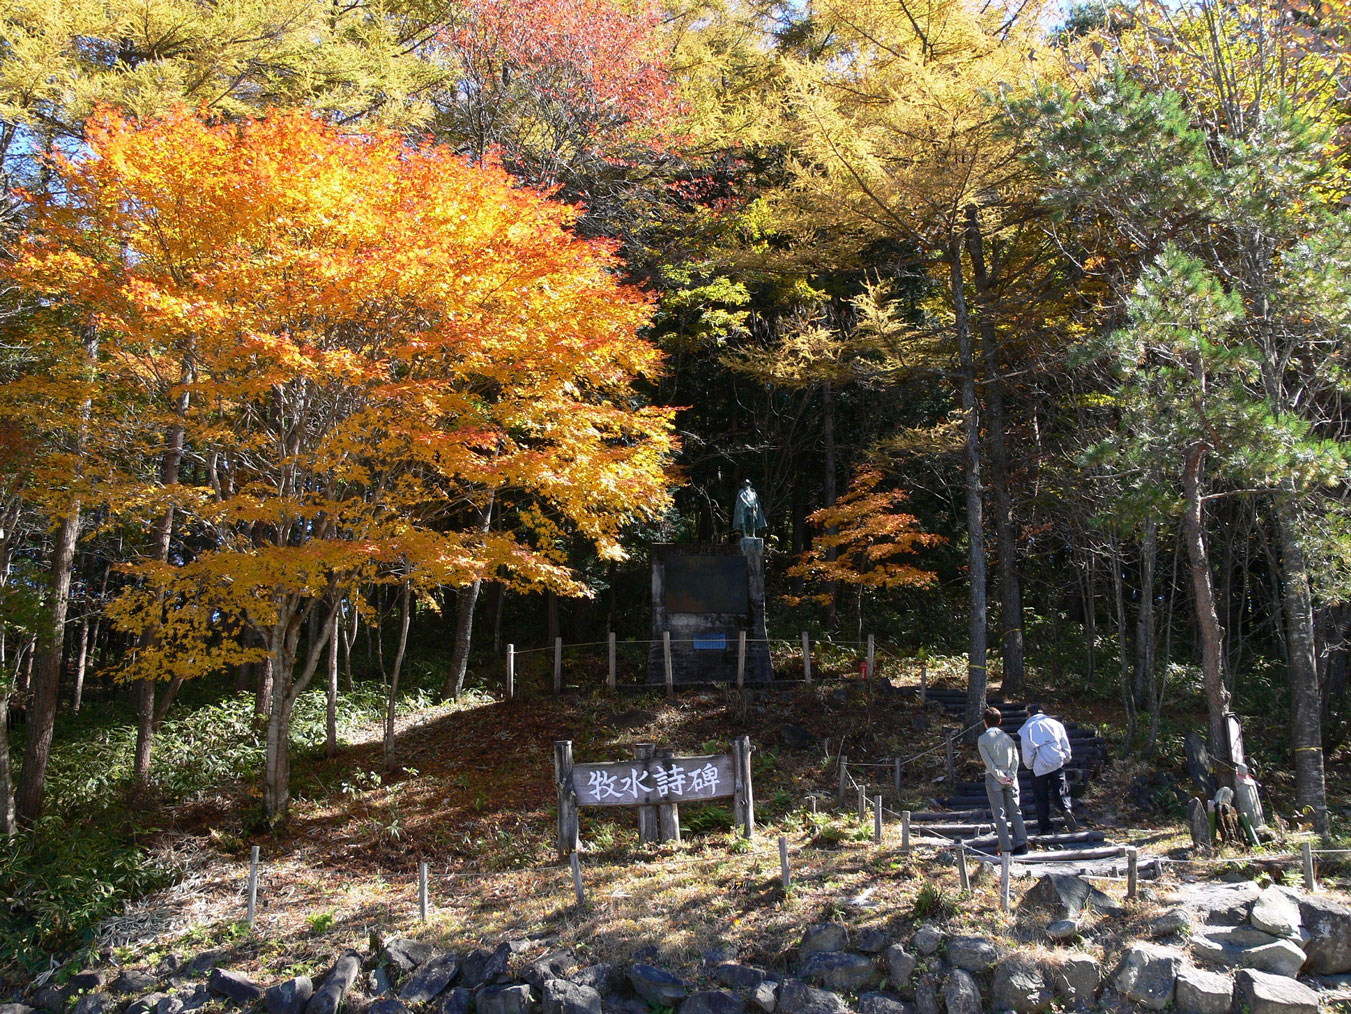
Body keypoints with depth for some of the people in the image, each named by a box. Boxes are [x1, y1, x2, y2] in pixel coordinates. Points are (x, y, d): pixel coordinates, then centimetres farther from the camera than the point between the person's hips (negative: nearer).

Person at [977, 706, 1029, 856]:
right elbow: (1015, 758, -1)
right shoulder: (1007, 737, 7)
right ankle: (1021, 844, 9)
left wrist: (1000, 777, -9)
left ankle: (1006, 848, 1)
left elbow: (988, 762, -11)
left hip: (993, 779, -3)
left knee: (999, 815, 2)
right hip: (1010, 779, 3)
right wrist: (1010, 776, -6)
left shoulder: (982, 739, -4)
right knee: (1015, 812, 11)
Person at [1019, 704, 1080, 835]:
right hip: (1057, 763, 2)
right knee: (1060, 791, 8)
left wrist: (1029, 765, 11)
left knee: (1041, 797, 6)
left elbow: (1027, 751, -4)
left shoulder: (1028, 727, 0)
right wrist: (1065, 759, 21)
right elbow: (1066, 744, 9)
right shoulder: (1055, 723, 8)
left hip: (1040, 767, -2)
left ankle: (1045, 827, 6)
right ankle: (1067, 808, -23)